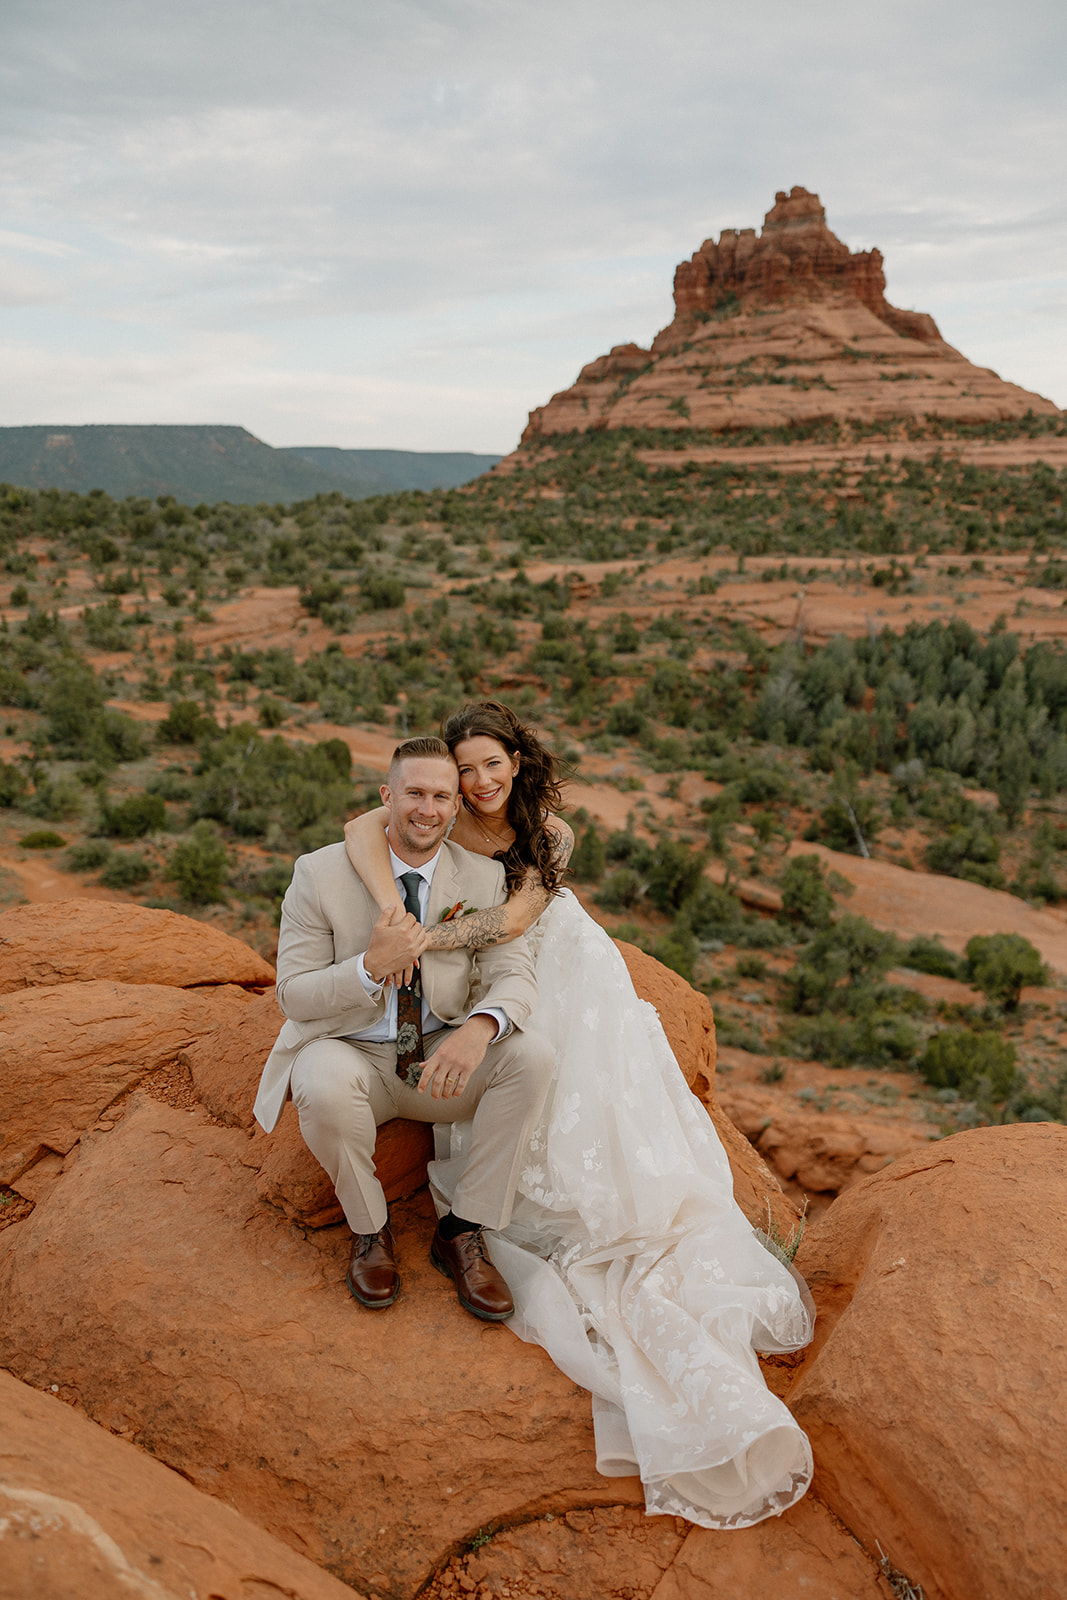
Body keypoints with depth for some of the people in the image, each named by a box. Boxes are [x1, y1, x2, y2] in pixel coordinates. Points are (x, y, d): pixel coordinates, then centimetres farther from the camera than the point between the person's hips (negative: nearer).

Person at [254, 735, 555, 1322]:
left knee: (531, 1054, -24)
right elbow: (293, 993, -10)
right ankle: (369, 1231, -4)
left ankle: (462, 1233, -7)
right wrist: (372, 966, -30)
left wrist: (478, 1028, -36)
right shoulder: (320, 873, -11)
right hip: (350, 1053, -2)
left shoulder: (483, 878, -4)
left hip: (442, 1060, 3)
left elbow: (514, 976, -11)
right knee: (324, 1087, -36)